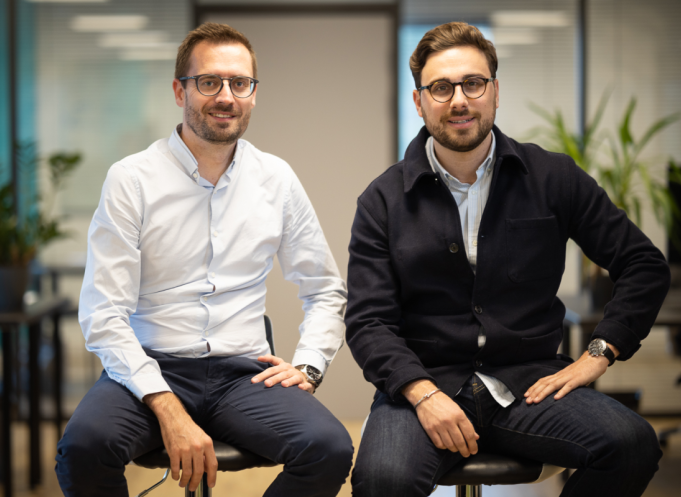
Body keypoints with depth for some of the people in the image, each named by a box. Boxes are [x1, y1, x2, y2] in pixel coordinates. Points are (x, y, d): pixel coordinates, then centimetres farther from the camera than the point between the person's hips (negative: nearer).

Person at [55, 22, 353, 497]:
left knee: (331, 448, -27)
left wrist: (308, 365, -1)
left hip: (243, 372, 2)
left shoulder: (277, 179, 9)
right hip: (150, 369, -2)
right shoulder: (131, 179, -2)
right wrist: (169, 411, -19)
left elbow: (327, 292, 19)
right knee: (84, 444, -34)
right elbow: (103, 315, -8)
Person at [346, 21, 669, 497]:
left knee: (633, 444, -27)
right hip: (423, 382, -1)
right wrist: (423, 393, -16)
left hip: (529, 382, 2)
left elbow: (646, 266, 11)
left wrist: (598, 354, 0)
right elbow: (368, 320, 0)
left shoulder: (553, 177, 7)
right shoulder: (384, 201, 6)